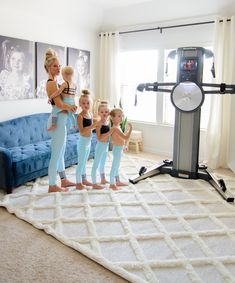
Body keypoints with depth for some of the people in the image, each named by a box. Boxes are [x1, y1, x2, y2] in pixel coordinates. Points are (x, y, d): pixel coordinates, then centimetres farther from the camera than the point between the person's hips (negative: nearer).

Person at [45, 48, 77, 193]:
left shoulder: (54, 82, 14)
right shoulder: (52, 83, -16)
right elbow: (59, 104, -24)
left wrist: (70, 106, 5)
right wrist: (71, 106, -9)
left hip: (60, 121, 10)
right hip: (57, 121, -10)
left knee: (61, 153, 17)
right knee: (56, 154, -2)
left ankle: (64, 180, 30)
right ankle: (52, 185, 10)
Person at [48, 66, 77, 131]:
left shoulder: (65, 84, -13)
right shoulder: (75, 85, 9)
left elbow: (58, 92, -18)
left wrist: (50, 97, -10)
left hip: (66, 102, -8)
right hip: (72, 102, 8)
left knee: (54, 110, -2)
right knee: (71, 114, 30)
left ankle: (54, 125, -9)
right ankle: (74, 125, 45)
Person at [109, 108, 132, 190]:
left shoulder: (117, 127, 9)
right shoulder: (116, 128, -23)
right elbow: (126, 137, -26)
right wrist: (130, 128, -17)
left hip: (119, 149, 10)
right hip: (117, 149, -10)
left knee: (117, 166, 19)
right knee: (114, 167, -1)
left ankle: (117, 181, 32)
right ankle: (112, 184, 8)